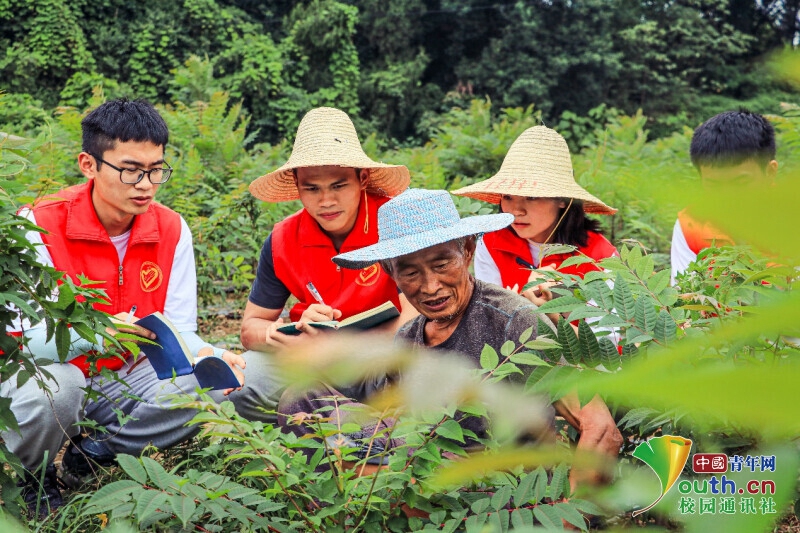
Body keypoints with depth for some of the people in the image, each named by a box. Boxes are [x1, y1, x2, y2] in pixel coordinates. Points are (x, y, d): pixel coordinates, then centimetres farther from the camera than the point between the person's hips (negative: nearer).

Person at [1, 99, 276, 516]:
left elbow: (176, 334, -3)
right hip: (54, 374, -4)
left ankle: (94, 450, -9)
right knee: (56, 388, -40)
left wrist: (212, 358, -27)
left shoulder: (171, 230, -4)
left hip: (128, 380, 4)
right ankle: (34, 479, -4)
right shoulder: (40, 226, -16)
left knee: (241, 374, -16)